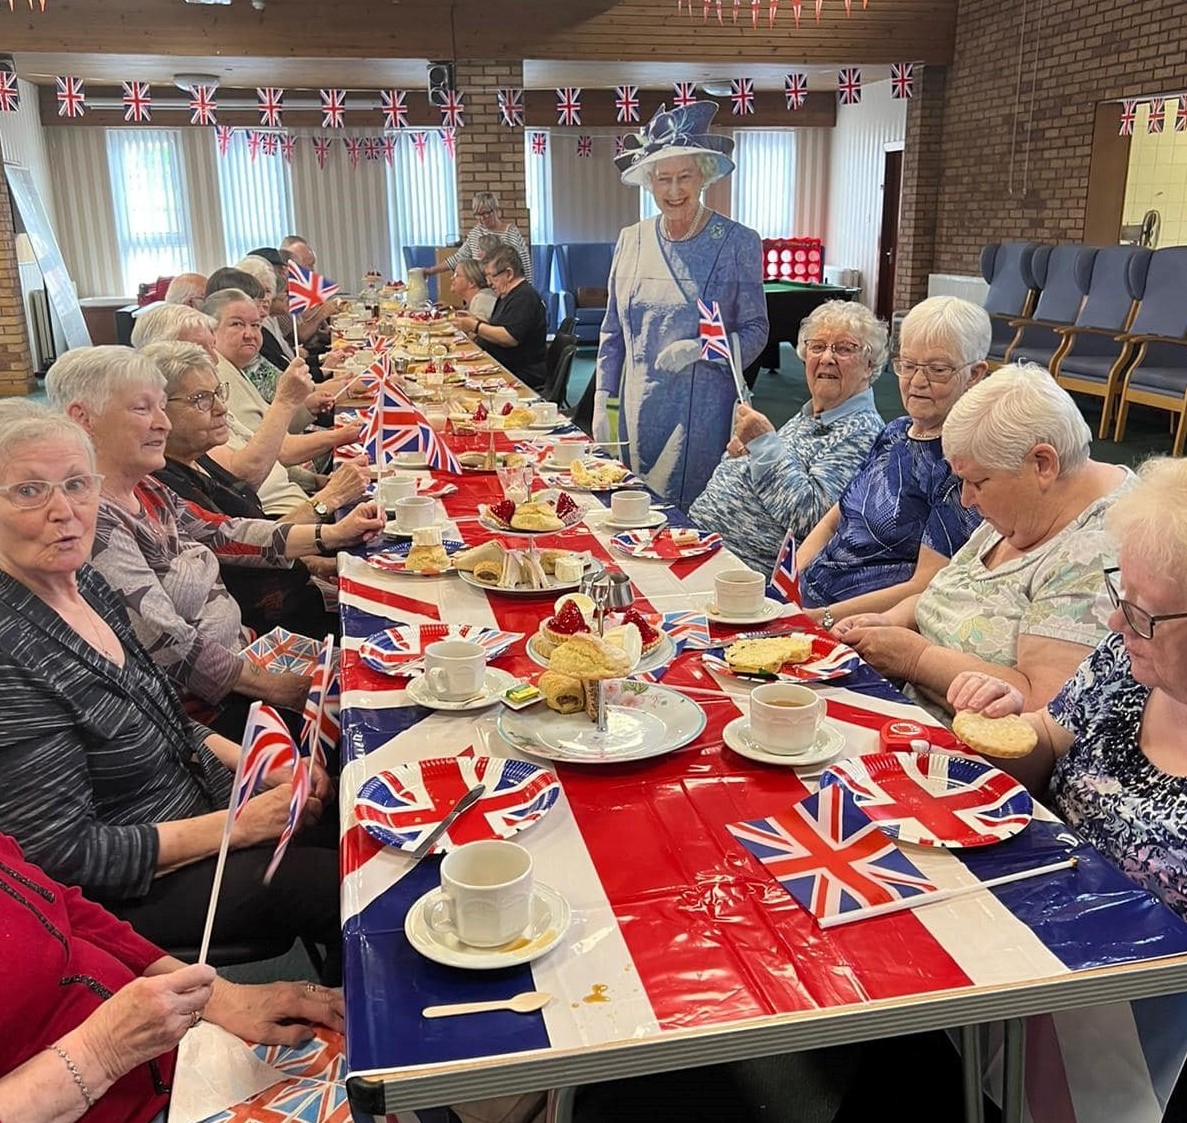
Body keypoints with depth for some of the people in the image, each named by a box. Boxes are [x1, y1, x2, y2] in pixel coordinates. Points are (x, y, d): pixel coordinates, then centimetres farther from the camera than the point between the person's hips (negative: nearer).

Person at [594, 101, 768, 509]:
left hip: (703, 412, -3)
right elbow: (612, 334, 13)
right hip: (637, 411, 4)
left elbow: (755, 331, -2)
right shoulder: (631, 241, 7)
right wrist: (602, 403, 7)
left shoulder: (738, 243, -4)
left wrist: (700, 349, -19)